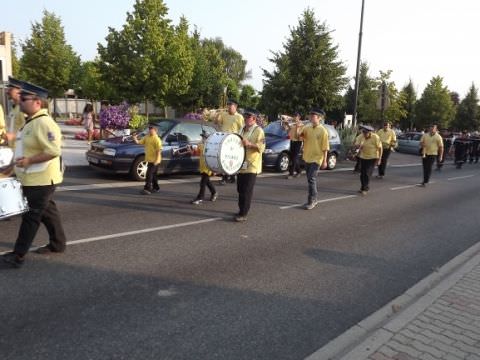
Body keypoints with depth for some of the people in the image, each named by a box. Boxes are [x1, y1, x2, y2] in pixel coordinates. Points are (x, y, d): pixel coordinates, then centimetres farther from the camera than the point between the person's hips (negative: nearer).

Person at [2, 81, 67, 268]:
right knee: (47, 211, 17)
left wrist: (29, 160, -26)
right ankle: (58, 244, 29)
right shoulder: (30, 121, 12)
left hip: (41, 180, -10)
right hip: (32, 179, 10)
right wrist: (20, 163, 17)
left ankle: (18, 255, 4)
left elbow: (54, 151, -27)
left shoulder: (43, 123, -20)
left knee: (31, 216, -3)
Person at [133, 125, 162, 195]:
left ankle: (147, 189, -9)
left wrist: (156, 160, -22)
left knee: (149, 174, -11)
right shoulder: (146, 137, 11)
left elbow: (159, 150, -18)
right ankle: (156, 188, 28)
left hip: (154, 160, -8)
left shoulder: (157, 139, -14)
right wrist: (135, 139, -14)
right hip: (149, 159, 8)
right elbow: (139, 142, 7)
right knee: (153, 174, 16)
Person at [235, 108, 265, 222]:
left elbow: (261, 147, -16)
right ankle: (241, 210, 26)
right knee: (240, 189, 13)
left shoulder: (258, 130, -7)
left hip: (252, 166, -7)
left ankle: (243, 214, 0)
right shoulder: (242, 129, 16)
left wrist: (249, 144, -27)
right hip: (241, 164, 7)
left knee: (247, 190, -5)